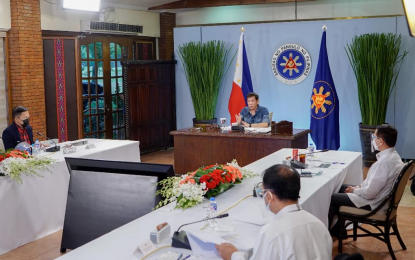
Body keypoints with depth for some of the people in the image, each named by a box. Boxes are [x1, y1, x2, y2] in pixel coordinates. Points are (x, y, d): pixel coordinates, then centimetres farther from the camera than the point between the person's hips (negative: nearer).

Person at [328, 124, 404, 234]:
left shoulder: (384, 162, -31)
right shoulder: (393, 155, 0)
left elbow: (370, 193, -28)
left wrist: (354, 190, -10)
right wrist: (360, 186, 6)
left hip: (373, 203, -10)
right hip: (380, 196, 10)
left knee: (331, 198, 0)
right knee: (341, 187, 22)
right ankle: (338, 229, 29)